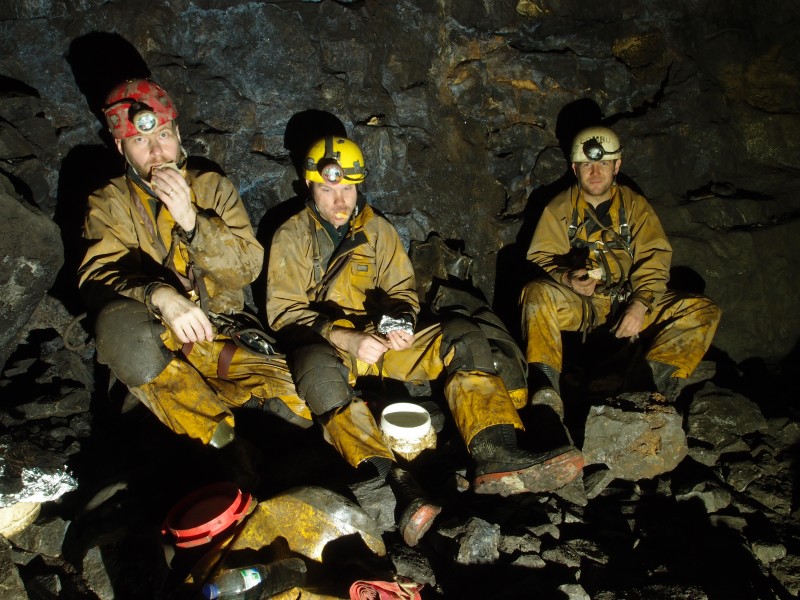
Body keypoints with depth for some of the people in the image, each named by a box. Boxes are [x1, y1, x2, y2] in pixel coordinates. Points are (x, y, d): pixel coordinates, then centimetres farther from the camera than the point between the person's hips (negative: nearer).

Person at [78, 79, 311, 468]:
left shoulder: (214, 188, 8)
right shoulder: (110, 203, 5)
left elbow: (248, 267, -3)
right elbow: (98, 275, -12)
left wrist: (191, 220, -19)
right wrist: (160, 296, -33)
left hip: (224, 337, 1)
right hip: (155, 340, 0)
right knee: (119, 323, -37)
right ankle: (219, 434, -20)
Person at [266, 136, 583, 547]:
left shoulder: (378, 230, 13)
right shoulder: (291, 237, 3)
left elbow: (402, 288, 13)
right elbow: (284, 311, -6)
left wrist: (401, 321, -13)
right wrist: (346, 339, -22)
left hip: (379, 340, 4)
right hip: (327, 347, -3)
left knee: (462, 337, -16)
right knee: (315, 364, -39)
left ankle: (495, 456, -37)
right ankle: (395, 481, -54)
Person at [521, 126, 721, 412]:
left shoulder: (635, 205, 10)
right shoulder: (559, 209, 7)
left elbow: (654, 260, 1)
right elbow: (542, 258, -1)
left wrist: (640, 304, -17)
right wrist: (568, 279, -25)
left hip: (628, 303, 3)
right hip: (578, 303, -2)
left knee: (704, 311, -16)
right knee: (537, 293, -34)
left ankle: (651, 381, -32)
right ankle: (544, 387, -38)